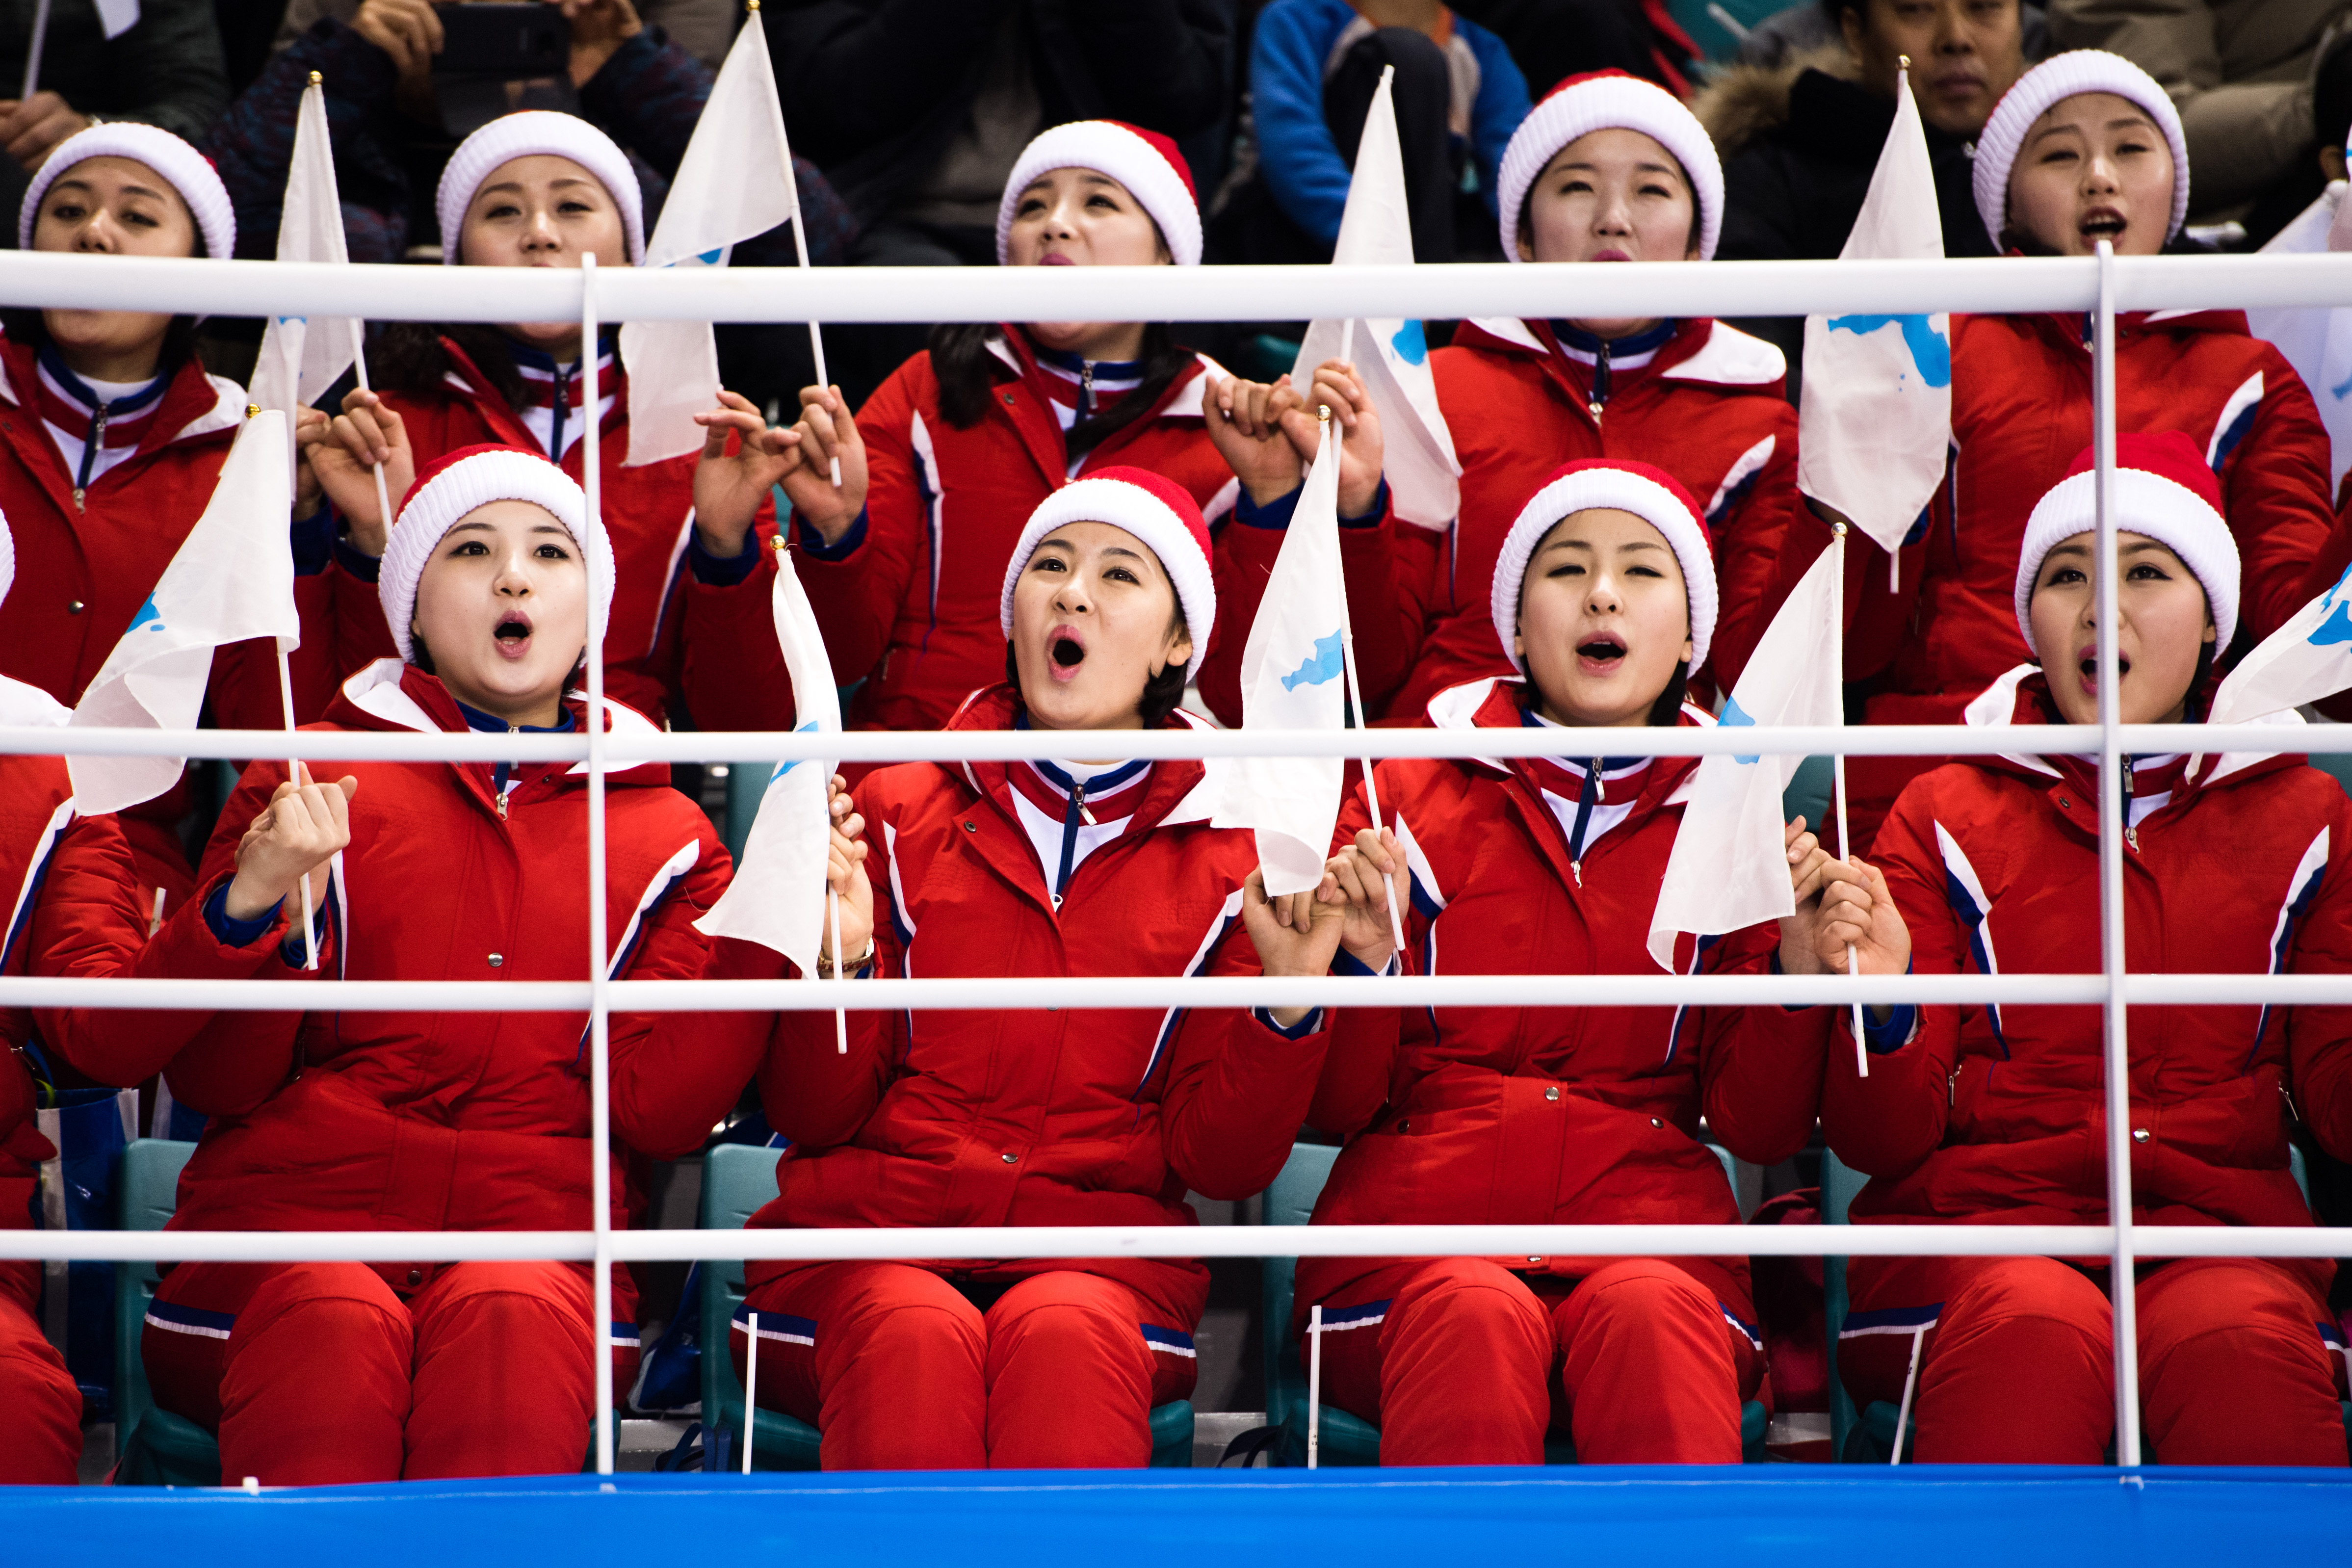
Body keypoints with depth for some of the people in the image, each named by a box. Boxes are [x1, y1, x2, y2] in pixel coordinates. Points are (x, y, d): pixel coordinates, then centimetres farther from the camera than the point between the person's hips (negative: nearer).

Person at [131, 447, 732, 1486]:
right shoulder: (312, 782, 16)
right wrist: (249, 908, -10)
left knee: (511, 1319, -36)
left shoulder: (660, 834, 20)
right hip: (297, 1216, -1)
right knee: (337, 1329, -36)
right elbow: (213, 1079, 8)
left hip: (537, 1228, 1)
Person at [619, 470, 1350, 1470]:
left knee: (1064, 1334, -37)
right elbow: (817, 1118, 9)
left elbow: (1218, 1160, 8)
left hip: (1101, 1241, 0)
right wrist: (842, 962, -10)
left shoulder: (1226, 860, 13)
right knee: (915, 1338, -36)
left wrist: (1289, 1005, -8)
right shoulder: (898, 816, 13)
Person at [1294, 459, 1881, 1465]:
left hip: (1649, 1212, 1)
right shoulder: (1410, 797, 11)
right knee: (1473, 1317, -36)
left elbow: (1759, 1128, 12)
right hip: (1422, 1215, -1)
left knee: (1650, 1313, -35)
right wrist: (1362, 966, -10)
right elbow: (1331, 1109, 8)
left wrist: (1800, 979, -5)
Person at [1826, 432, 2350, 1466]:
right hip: (1978, 1219, -1)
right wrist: (1881, 1007, -16)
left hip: (2220, 1224, 1)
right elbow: (1884, 1142, 5)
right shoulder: (1944, 818, 12)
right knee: (2033, 1327, -36)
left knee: (2238, 1341, -35)